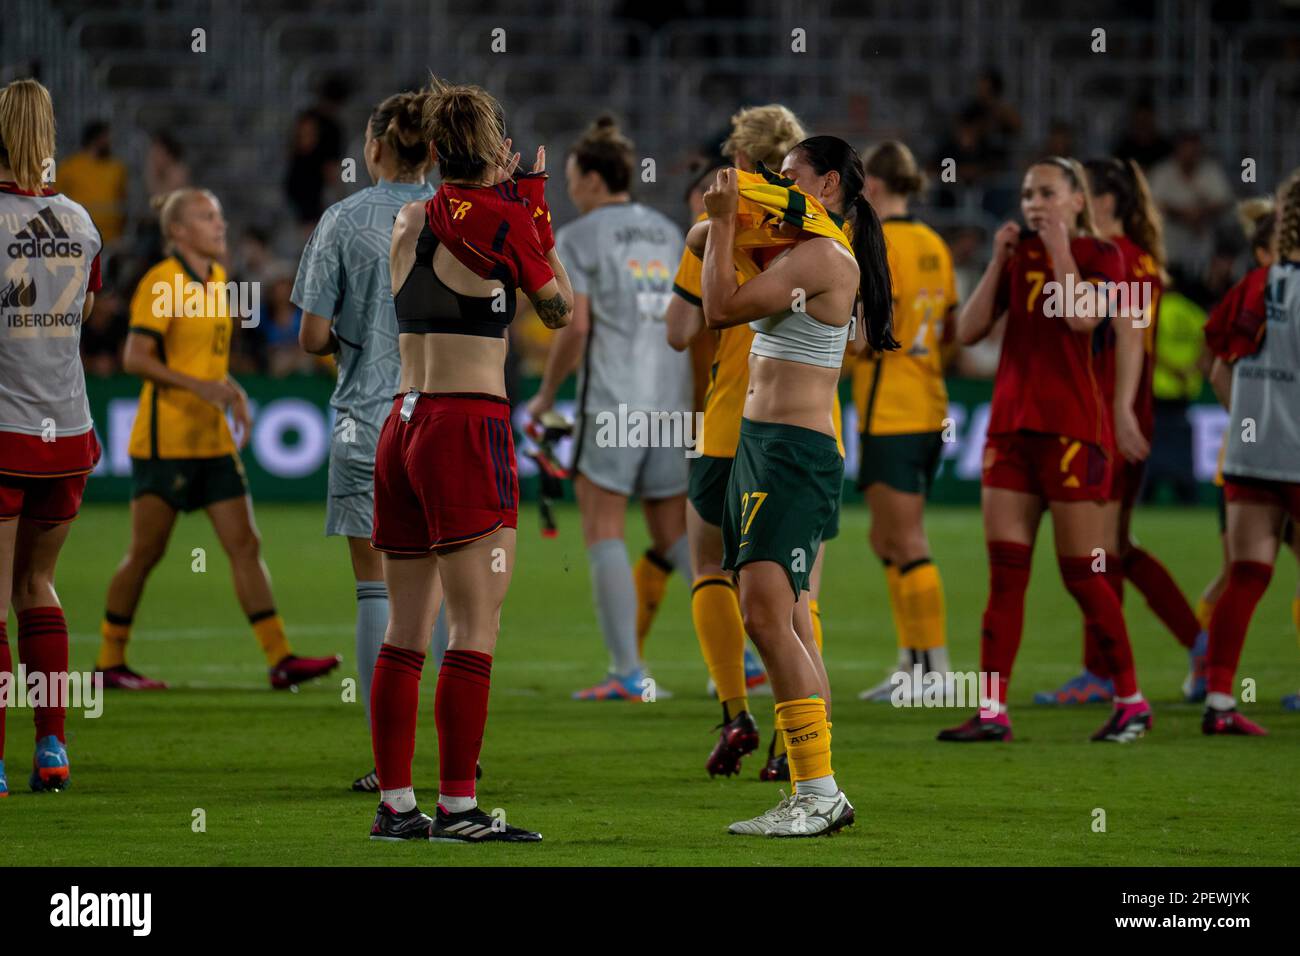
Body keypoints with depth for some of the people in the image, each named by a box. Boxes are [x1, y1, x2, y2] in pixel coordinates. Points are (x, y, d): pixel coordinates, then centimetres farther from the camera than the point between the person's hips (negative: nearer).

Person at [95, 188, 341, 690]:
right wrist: (198, 385, -25)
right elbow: (135, 357, -17)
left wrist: (232, 391, 10)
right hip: (164, 437, -8)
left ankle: (280, 658, -3)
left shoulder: (216, 279, 13)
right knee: (146, 551, -2)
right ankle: (110, 662, 9)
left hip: (213, 438, 8)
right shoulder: (161, 282, -11)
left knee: (245, 545, 1)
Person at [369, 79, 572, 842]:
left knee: (406, 630, 9)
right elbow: (560, 308, 5)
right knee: (476, 628, -5)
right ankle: (458, 808, -8)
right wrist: (537, 202, 11)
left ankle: (395, 804, 11)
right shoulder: (500, 216, -7)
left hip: (402, 426, 7)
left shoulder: (410, 221, 11)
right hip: (468, 427, -7)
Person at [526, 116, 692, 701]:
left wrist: (546, 394, -1)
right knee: (675, 536, 12)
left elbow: (576, 327, -12)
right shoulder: (667, 234, 15)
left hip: (611, 403, -6)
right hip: (671, 401, 6)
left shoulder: (578, 238, -4)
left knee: (603, 532, -1)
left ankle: (628, 672, -8)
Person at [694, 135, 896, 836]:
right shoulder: (795, 251, 17)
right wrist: (724, 221, 4)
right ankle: (817, 797, 10)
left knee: (766, 615, -18)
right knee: (787, 626, 8)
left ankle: (818, 792, -18)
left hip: (795, 452, -10)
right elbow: (699, 241, 25)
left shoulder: (821, 256, -12)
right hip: (759, 443, 10)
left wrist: (726, 218, -8)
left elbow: (721, 308, -15)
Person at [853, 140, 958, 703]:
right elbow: (951, 330, 14)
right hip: (929, 408, 8)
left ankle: (935, 666, -6)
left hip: (889, 414, -8)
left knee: (907, 545, -5)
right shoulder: (933, 245, 11)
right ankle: (912, 661, 13)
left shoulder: (877, 245, -13)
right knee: (888, 542, 14)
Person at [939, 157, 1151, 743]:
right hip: (1011, 424, 5)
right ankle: (993, 710, -2)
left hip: (1072, 426, -5)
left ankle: (1131, 701, 9)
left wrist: (1059, 250, -14)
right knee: (1004, 570, -1)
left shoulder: (1100, 255, -1)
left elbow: (1082, 316, -20)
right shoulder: (1019, 256, 13)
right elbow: (969, 330, 5)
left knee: (1081, 573, -3)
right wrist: (999, 261, -1)